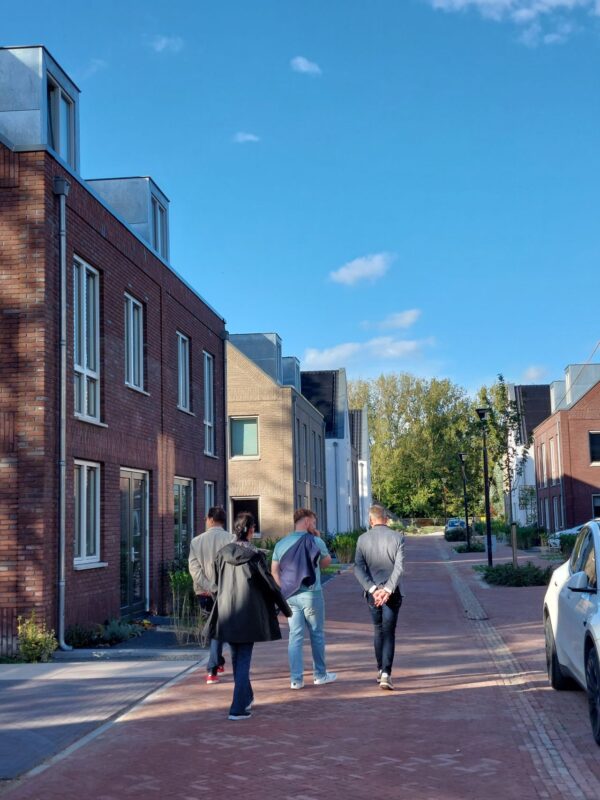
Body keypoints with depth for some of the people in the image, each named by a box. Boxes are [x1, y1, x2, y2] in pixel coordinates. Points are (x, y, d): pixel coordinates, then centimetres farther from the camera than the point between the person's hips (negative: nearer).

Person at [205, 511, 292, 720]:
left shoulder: (222, 554, -1)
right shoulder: (255, 556, -13)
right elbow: (270, 585, -7)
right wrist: (286, 609, 6)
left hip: (226, 615, 4)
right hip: (248, 616, -4)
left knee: (236, 659, 19)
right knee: (243, 661, 1)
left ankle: (246, 699, 34)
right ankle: (238, 708, -4)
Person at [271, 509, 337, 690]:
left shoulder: (281, 544, 5)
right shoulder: (315, 542, -6)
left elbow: (274, 570, 5)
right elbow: (326, 562, 10)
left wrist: (284, 589, 9)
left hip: (290, 597, 4)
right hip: (311, 594, -3)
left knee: (295, 636, 6)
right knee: (317, 635, 11)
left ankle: (296, 679, 4)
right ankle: (320, 675, 20)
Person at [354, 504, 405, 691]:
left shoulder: (363, 539, 0)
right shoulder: (397, 537, -4)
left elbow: (358, 568, -8)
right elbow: (399, 567, -14)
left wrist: (373, 589, -13)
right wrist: (387, 590, -17)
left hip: (372, 592, 2)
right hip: (392, 593, -2)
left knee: (378, 631, 20)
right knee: (389, 633, 2)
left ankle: (380, 670, 27)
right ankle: (386, 673, -12)